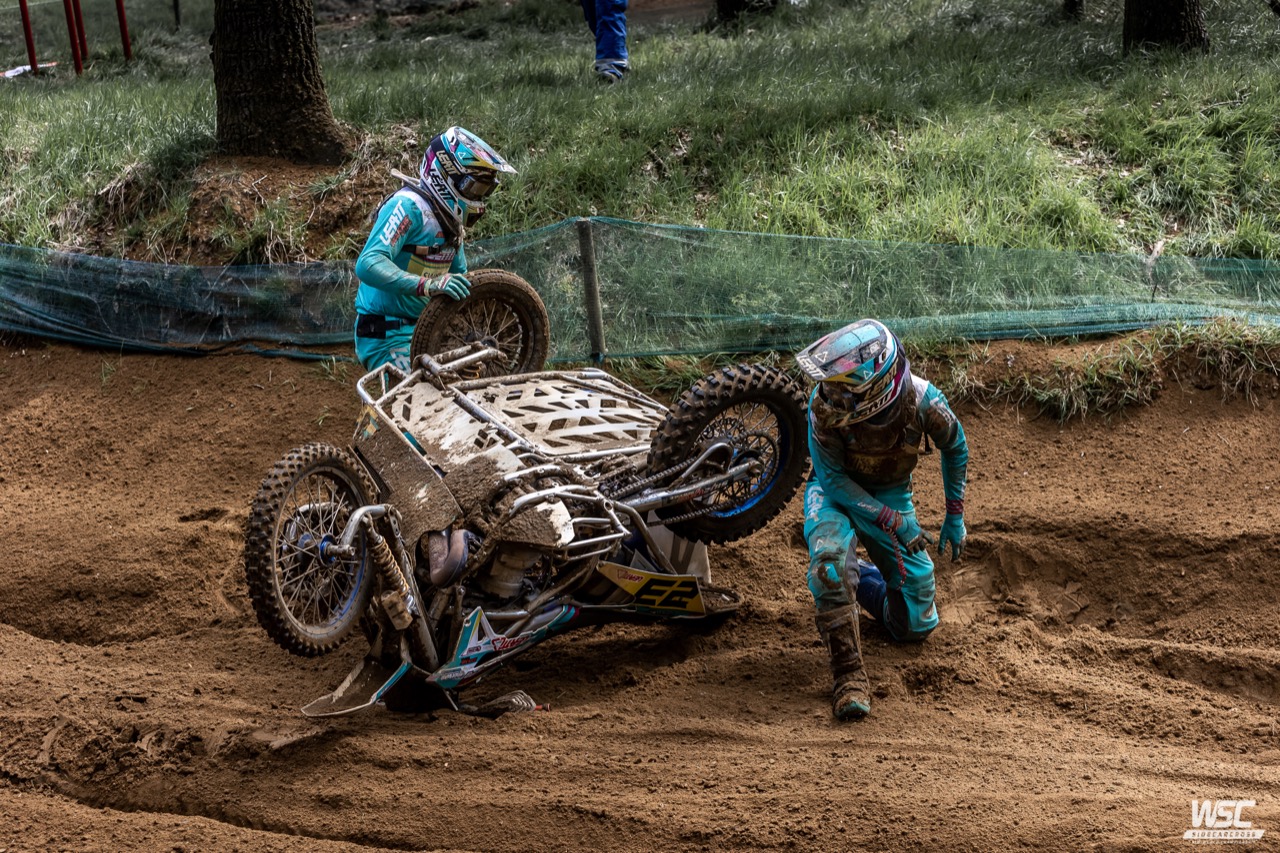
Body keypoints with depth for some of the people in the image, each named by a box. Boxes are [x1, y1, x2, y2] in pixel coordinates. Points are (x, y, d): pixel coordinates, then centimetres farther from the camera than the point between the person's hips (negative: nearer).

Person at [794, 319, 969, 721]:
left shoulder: (924, 401, -28)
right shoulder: (825, 405, -33)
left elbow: (954, 446, -5)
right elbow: (832, 477, -21)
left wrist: (955, 514, 0)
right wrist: (889, 521, -29)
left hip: (892, 494, 2)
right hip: (837, 490, -2)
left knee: (917, 625, 4)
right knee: (829, 559, -38)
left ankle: (861, 580, 34)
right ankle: (849, 675, -29)